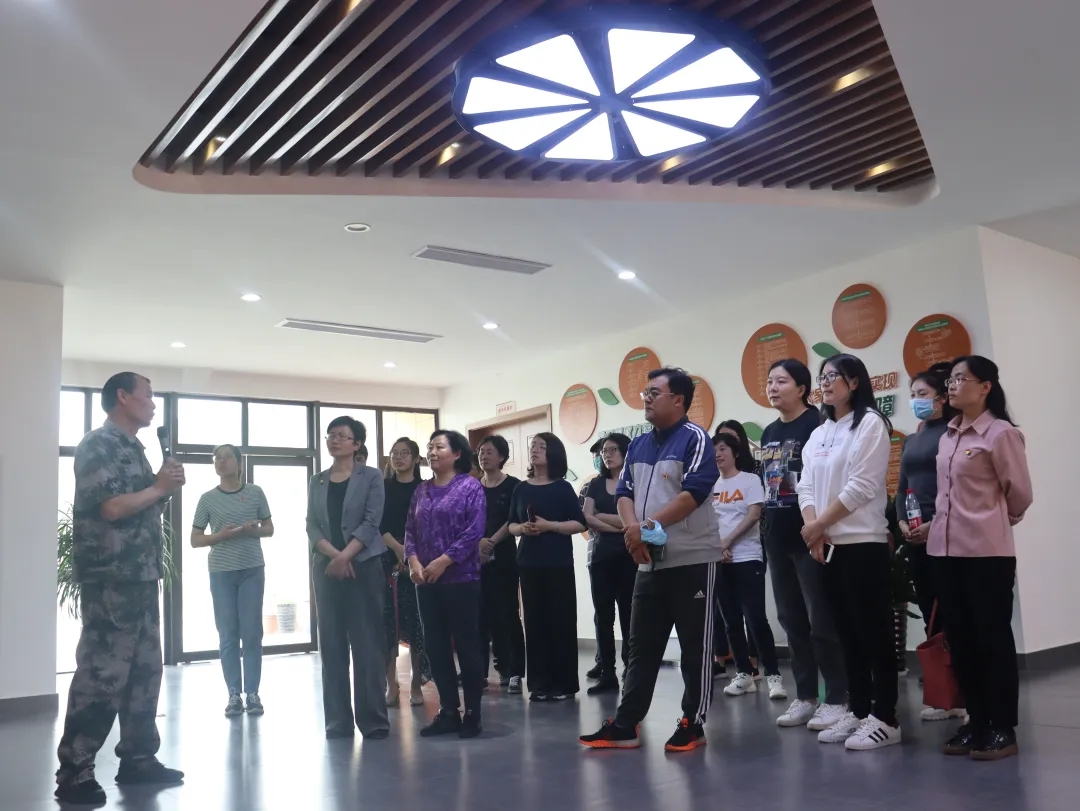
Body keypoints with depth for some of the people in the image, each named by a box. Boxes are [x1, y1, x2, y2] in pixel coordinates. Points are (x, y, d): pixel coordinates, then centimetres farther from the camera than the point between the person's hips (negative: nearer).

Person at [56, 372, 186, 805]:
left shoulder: (133, 448, 19)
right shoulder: (98, 445, -9)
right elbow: (112, 508, -20)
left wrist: (166, 486, 5)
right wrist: (160, 487, -8)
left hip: (140, 576, 9)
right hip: (110, 579, -9)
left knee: (144, 670, 12)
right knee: (101, 673, -6)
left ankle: (137, 758, 20)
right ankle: (73, 772, 2)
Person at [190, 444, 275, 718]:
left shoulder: (255, 493, 4)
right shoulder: (208, 498, 4)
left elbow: (269, 528, 10)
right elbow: (195, 540, 5)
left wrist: (251, 530, -12)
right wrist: (222, 535, -12)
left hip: (252, 570, 0)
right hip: (221, 572, 0)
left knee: (252, 633, 1)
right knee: (228, 635, 2)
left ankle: (252, 693, 6)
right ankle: (234, 694, 7)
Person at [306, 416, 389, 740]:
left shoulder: (371, 477, 2)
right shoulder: (317, 482, 12)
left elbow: (371, 522, -7)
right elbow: (312, 526, 4)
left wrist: (346, 556, -19)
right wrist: (333, 555, -13)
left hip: (364, 566, -4)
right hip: (326, 569, 4)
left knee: (367, 643, -4)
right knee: (332, 645, 5)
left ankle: (373, 719, 2)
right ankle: (337, 720, 12)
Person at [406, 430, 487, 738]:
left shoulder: (470, 486, -3)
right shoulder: (422, 490, 13)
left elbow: (474, 531, -12)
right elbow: (410, 530, 10)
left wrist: (442, 562, -16)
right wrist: (413, 561, -7)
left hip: (461, 578, -5)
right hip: (426, 581, 6)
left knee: (466, 644, 0)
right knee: (436, 646, 8)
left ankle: (472, 713, 10)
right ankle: (448, 711, 19)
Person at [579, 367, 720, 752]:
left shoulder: (695, 439, -8)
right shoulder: (638, 445, 14)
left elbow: (694, 492, -18)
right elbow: (624, 492, 10)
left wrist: (649, 525, -18)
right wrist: (632, 528, -10)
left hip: (691, 559, -7)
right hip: (650, 561, 7)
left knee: (695, 646, 4)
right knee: (641, 646, 10)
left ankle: (692, 725, 15)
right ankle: (624, 725, 15)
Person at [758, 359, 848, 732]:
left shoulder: (816, 425, -9)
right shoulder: (769, 432, 14)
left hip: (809, 534, -8)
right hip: (778, 537, 8)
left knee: (822, 619, -2)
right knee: (791, 619, 12)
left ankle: (837, 699, 9)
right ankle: (805, 697, 22)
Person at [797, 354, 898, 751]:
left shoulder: (870, 424, -6)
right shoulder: (817, 435, 16)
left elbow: (861, 486, -14)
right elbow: (806, 486, 9)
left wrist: (819, 524, -10)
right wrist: (813, 529, -8)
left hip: (864, 544, -7)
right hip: (828, 547, 7)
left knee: (874, 631, -2)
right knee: (847, 632, 11)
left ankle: (884, 718, 5)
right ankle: (858, 711, 20)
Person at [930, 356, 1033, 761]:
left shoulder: (1001, 433, -9)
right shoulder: (948, 435, 11)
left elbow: (1020, 495, -3)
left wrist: (993, 523, 11)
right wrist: (940, 524, 14)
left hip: (986, 551, -7)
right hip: (944, 548, 7)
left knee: (993, 637, 2)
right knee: (960, 638, 11)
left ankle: (1003, 729, 13)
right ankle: (977, 722, 22)